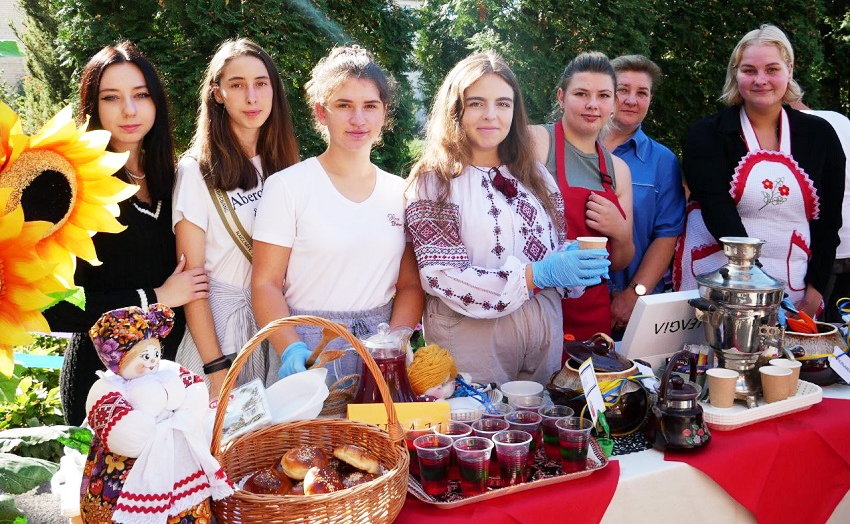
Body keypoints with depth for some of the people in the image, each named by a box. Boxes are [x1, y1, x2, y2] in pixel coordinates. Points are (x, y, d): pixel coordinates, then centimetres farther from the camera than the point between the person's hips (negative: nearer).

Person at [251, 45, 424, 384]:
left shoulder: (399, 192, 6)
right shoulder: (287, 186, -4)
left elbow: (410, 284, 8)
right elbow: (265, 284, -6)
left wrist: (396, 339, -9)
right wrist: (292, 351, -19)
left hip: (381, 352, 3)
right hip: (311, 351, -3)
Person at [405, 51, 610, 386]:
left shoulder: (534, 176, 9)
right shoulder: (434, 182, -6)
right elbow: (442, 276, -14)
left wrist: (571, 263, -8)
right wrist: (535, 275, -20)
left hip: (544, 339, 5)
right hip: (472, 341, -5)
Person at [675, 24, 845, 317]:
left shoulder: (819, 134, 8)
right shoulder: (708, 135, -1)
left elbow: (829, 218, 9)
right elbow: (717, 207, -13)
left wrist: (815, 289, 1)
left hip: (792, 289, 2)